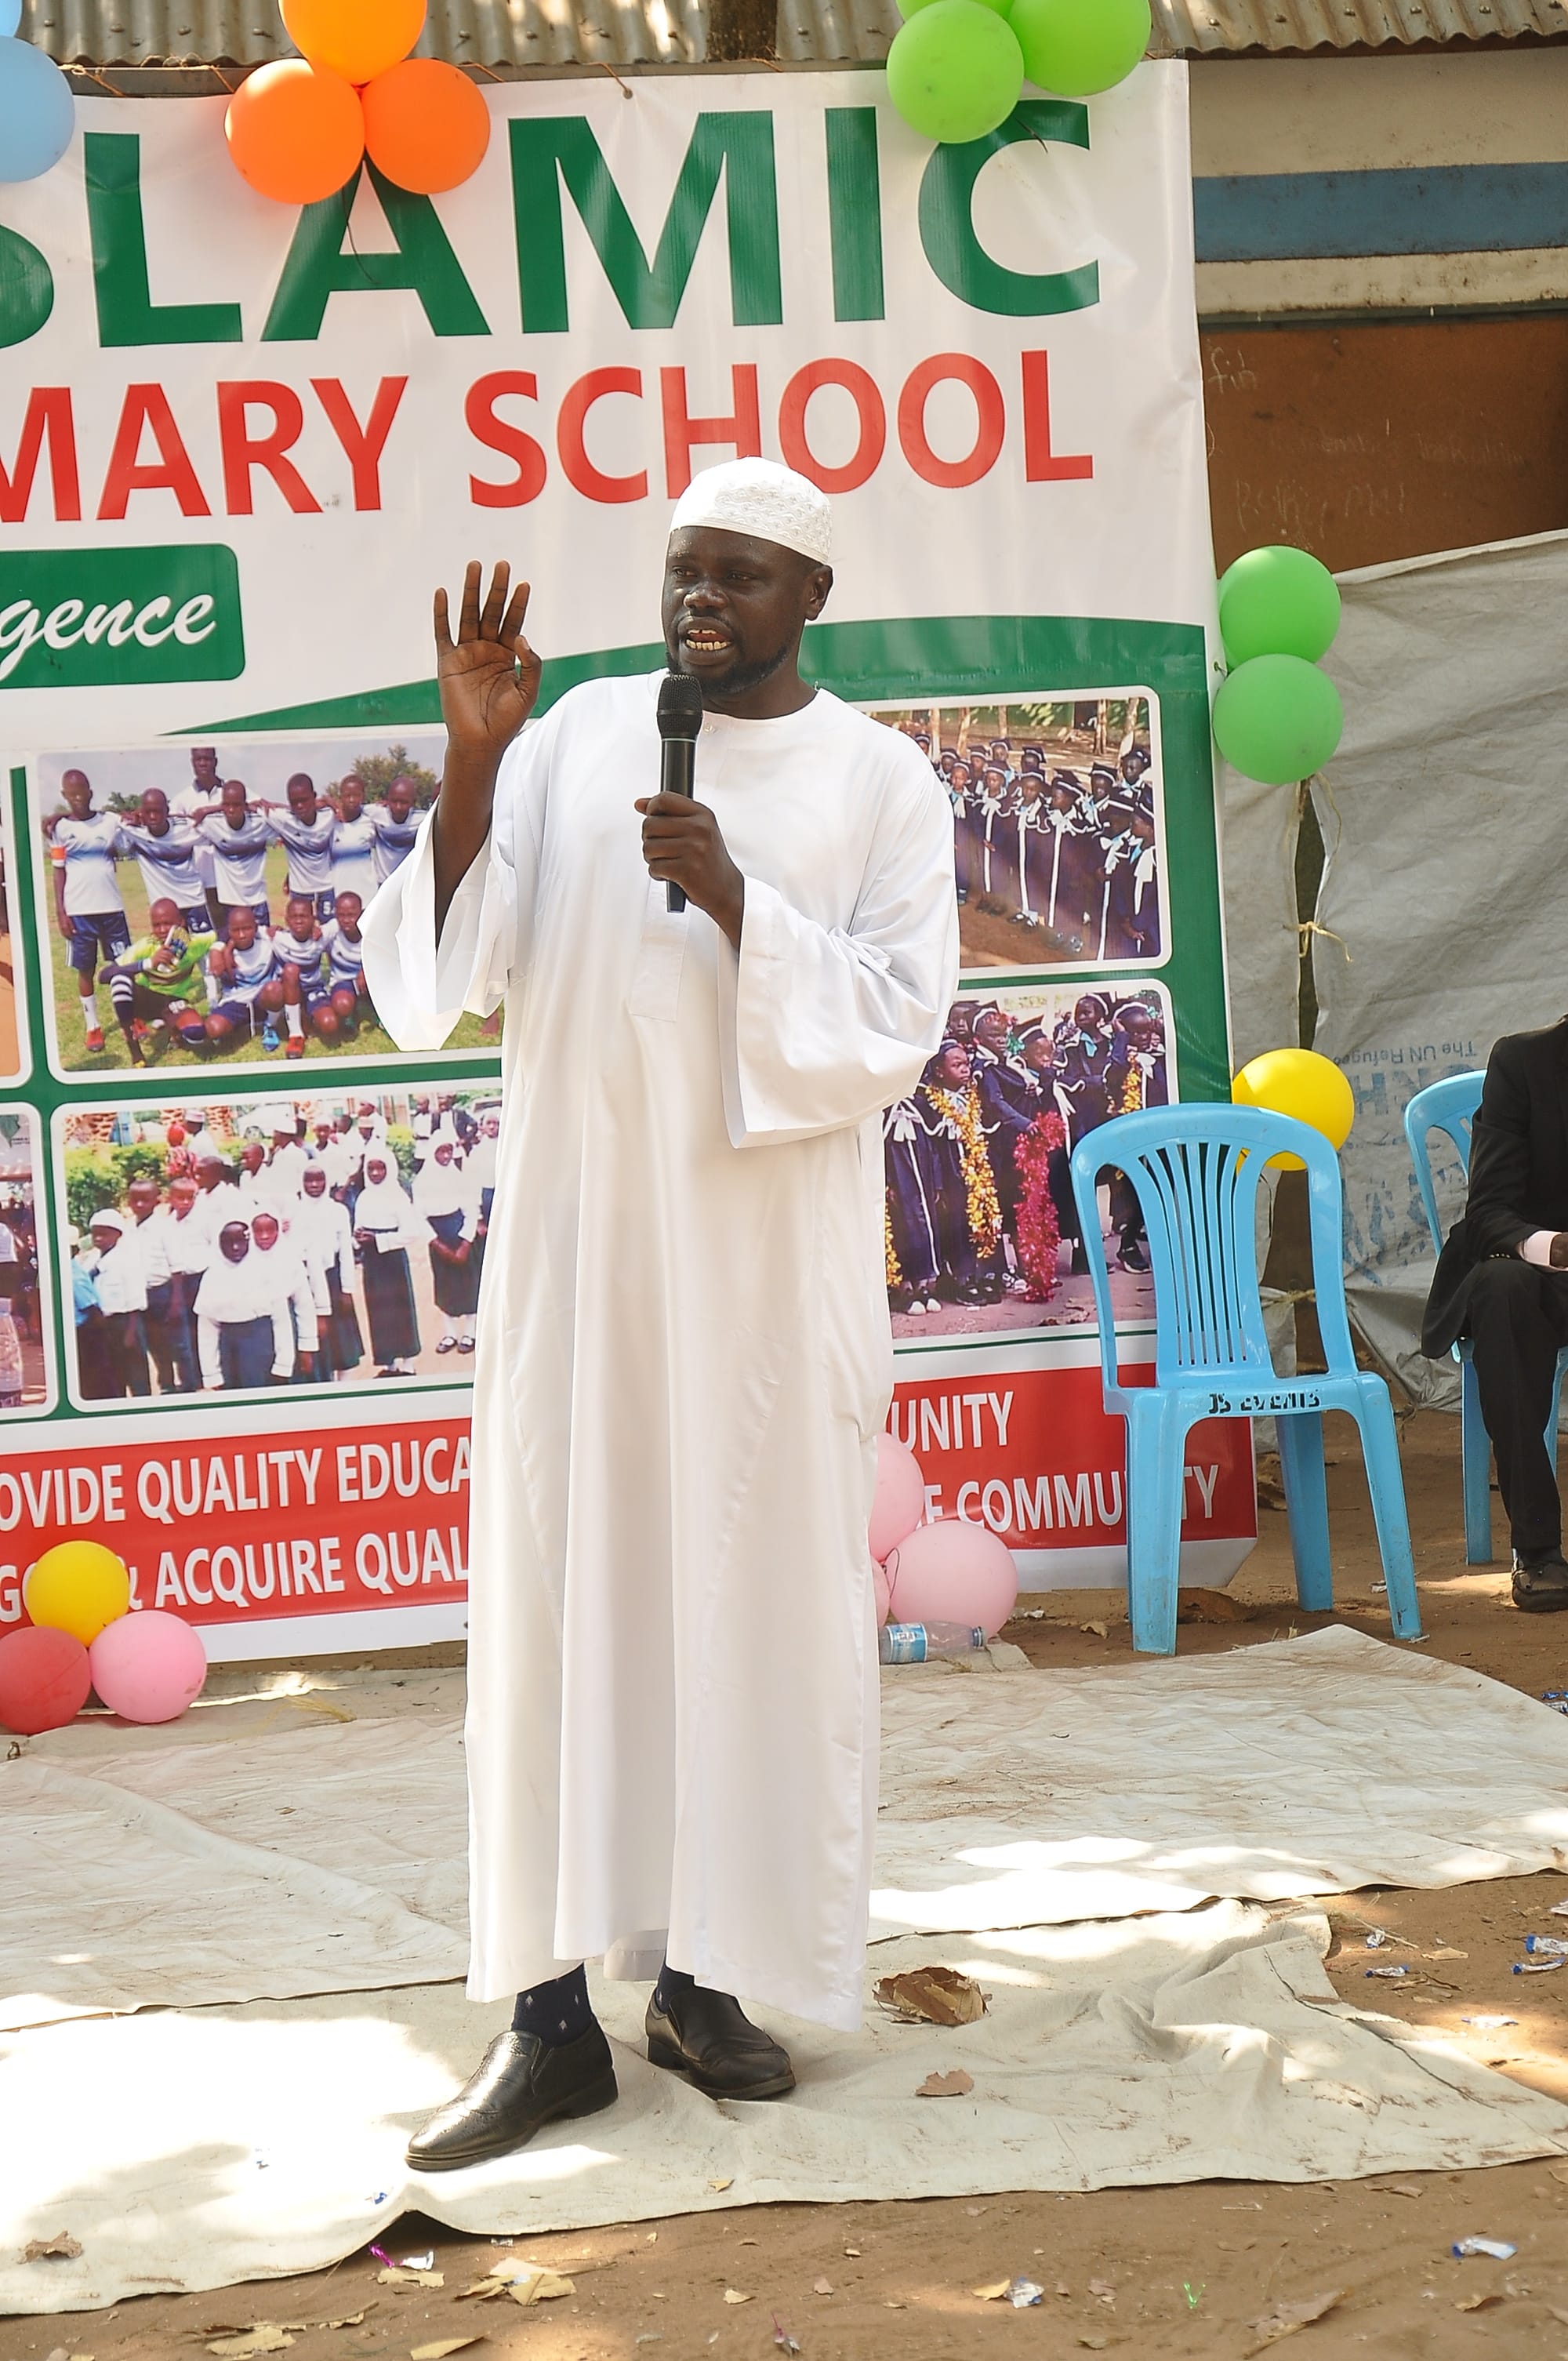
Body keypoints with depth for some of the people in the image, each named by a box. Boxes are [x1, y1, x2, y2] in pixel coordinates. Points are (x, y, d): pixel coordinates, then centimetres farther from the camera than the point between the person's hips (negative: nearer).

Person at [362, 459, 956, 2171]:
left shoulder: (880, 779, 3)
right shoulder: (579, 733, 7)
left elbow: (896, 1022, -5)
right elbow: (459, 967, 1)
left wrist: (735, 898, -17)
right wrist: (471, 761, -12)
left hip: (768, 1256, -1)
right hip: (576, 1238, 1)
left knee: (754, 1597, 4)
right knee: (555, 1592, 0)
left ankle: (704, 1970, 18)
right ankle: (552, 2013, 5)